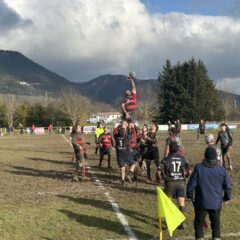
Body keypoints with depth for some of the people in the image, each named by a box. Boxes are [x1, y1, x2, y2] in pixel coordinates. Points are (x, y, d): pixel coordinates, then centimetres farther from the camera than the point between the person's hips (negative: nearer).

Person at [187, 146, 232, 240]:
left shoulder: (198, 168, -14)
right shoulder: (221, 170, -7)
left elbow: (191, 184, -10)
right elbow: (228, 186, 0)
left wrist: (190, 195, 7)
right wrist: (227, 197, 18)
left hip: (201, 202, -2)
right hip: (216, 203, 2)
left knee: (199, 223, 13)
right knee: (216, 223, 19)